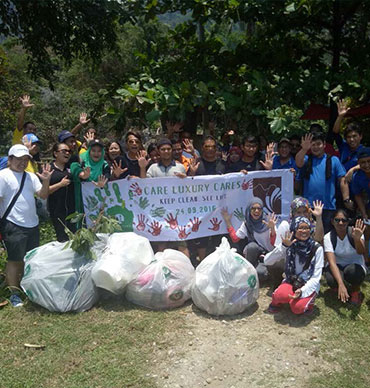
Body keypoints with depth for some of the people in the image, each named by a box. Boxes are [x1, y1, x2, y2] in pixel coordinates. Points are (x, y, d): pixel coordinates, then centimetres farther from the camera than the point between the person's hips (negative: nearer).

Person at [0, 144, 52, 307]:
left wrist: (46, 181, -12)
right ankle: (14, 294, 11)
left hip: (32, 224, 7)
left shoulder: (31, 176, 11)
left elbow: (43, 195, 6)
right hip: (13, 225, -7)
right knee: (15, 260, 0)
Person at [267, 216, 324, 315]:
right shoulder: (288, 245, -7)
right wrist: (283, 247, -25)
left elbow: (316, 277, -12)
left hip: (309, 284, -1)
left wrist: (302, 291, -28)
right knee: (281, 294, -32)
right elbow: (267, 261, -14)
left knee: (297, 307, -28)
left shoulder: (317, 249, -13)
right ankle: (276, 301, 2)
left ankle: (309, 300, 4)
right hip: (291, 281, 1)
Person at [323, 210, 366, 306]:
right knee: (331, 280, -33)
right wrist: (341, 284, -40)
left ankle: (355, 291, -1)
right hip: (338, 267, 0)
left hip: (355, 266, 0)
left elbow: (361, 252, -35)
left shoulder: (354, 232, -16)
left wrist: (357, 238, -57)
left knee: (352, 271, -35)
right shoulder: (328, 237, -15)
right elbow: (332, 262, -26)